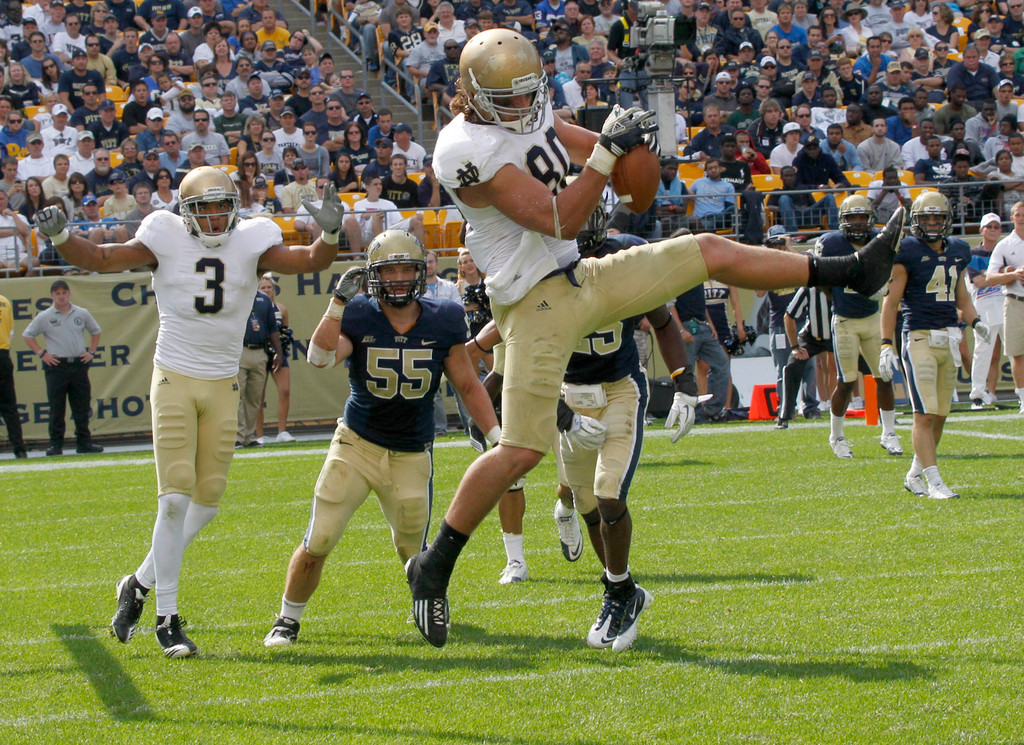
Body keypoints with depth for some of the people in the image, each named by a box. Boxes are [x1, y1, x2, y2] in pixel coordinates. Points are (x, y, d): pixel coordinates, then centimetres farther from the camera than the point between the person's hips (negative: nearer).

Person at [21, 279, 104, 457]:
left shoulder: (82, 314, 8)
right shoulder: (44, 317, 1)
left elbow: (96, 332, 22)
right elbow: (27, 335, 7)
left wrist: (91, 352, 10)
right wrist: (41, 353, -2)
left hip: (79, 364, 2)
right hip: (56, 366, -2)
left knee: (82, 406, 4)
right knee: (56, 409, -2)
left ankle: (84, 442, 10)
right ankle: (55, 444, 2)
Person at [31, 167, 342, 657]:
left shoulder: (251, 243, 0)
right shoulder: (167, 241, -4)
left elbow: (309, 262, -8)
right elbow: (99, 259, -3)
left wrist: (329, 235, -28)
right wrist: (60, 236, -21)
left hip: (222, 387, 3)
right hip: (174, 380, -3)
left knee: (206, 502, 4)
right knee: (174, 500, -11)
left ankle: (141, 585, 24)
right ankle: (167, 620, -4)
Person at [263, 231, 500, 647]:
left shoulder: (442, 323, -5)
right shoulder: (358, 318, -11)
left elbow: (468, 385, 6)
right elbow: (320, 358, -31)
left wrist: (497, 437, 1)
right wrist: (339, 301, -39)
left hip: (411, 457, 1)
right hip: (356, 446, -1)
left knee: (413, 552, 10)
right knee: (317, 544, -7)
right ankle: (288, 620, 13)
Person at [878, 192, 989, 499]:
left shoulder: (958, 251, 13)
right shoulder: (907, 252, -5)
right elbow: (891, 301, -6)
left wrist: (975, 322, 3)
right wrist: (886, 345, -12)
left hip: (949, 339, 6)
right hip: (919, 338, -6)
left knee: (940, 415, 9)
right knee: (925, 414, -10)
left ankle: (915, 475, 23)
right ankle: (933, 482, -9)